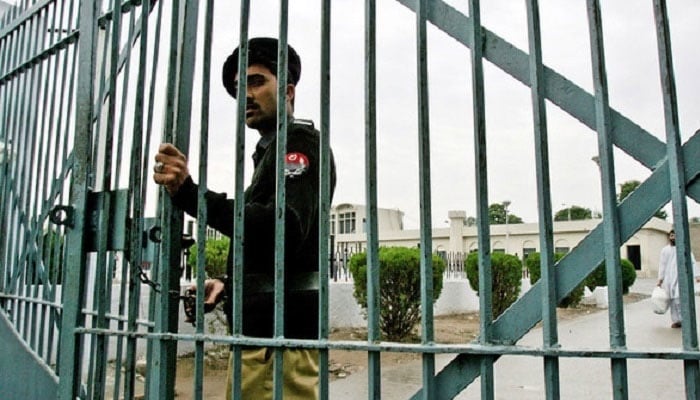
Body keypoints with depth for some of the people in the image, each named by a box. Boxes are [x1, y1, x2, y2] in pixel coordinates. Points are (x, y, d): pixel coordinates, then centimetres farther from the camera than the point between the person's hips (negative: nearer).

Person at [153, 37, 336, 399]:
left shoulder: (299, 142, -6)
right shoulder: (270, 152, 23)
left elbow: (286, 229, -25)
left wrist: (190, 194, -33)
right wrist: (230, 284, 10)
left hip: (279, 330, -10)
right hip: (264, 328, 10)